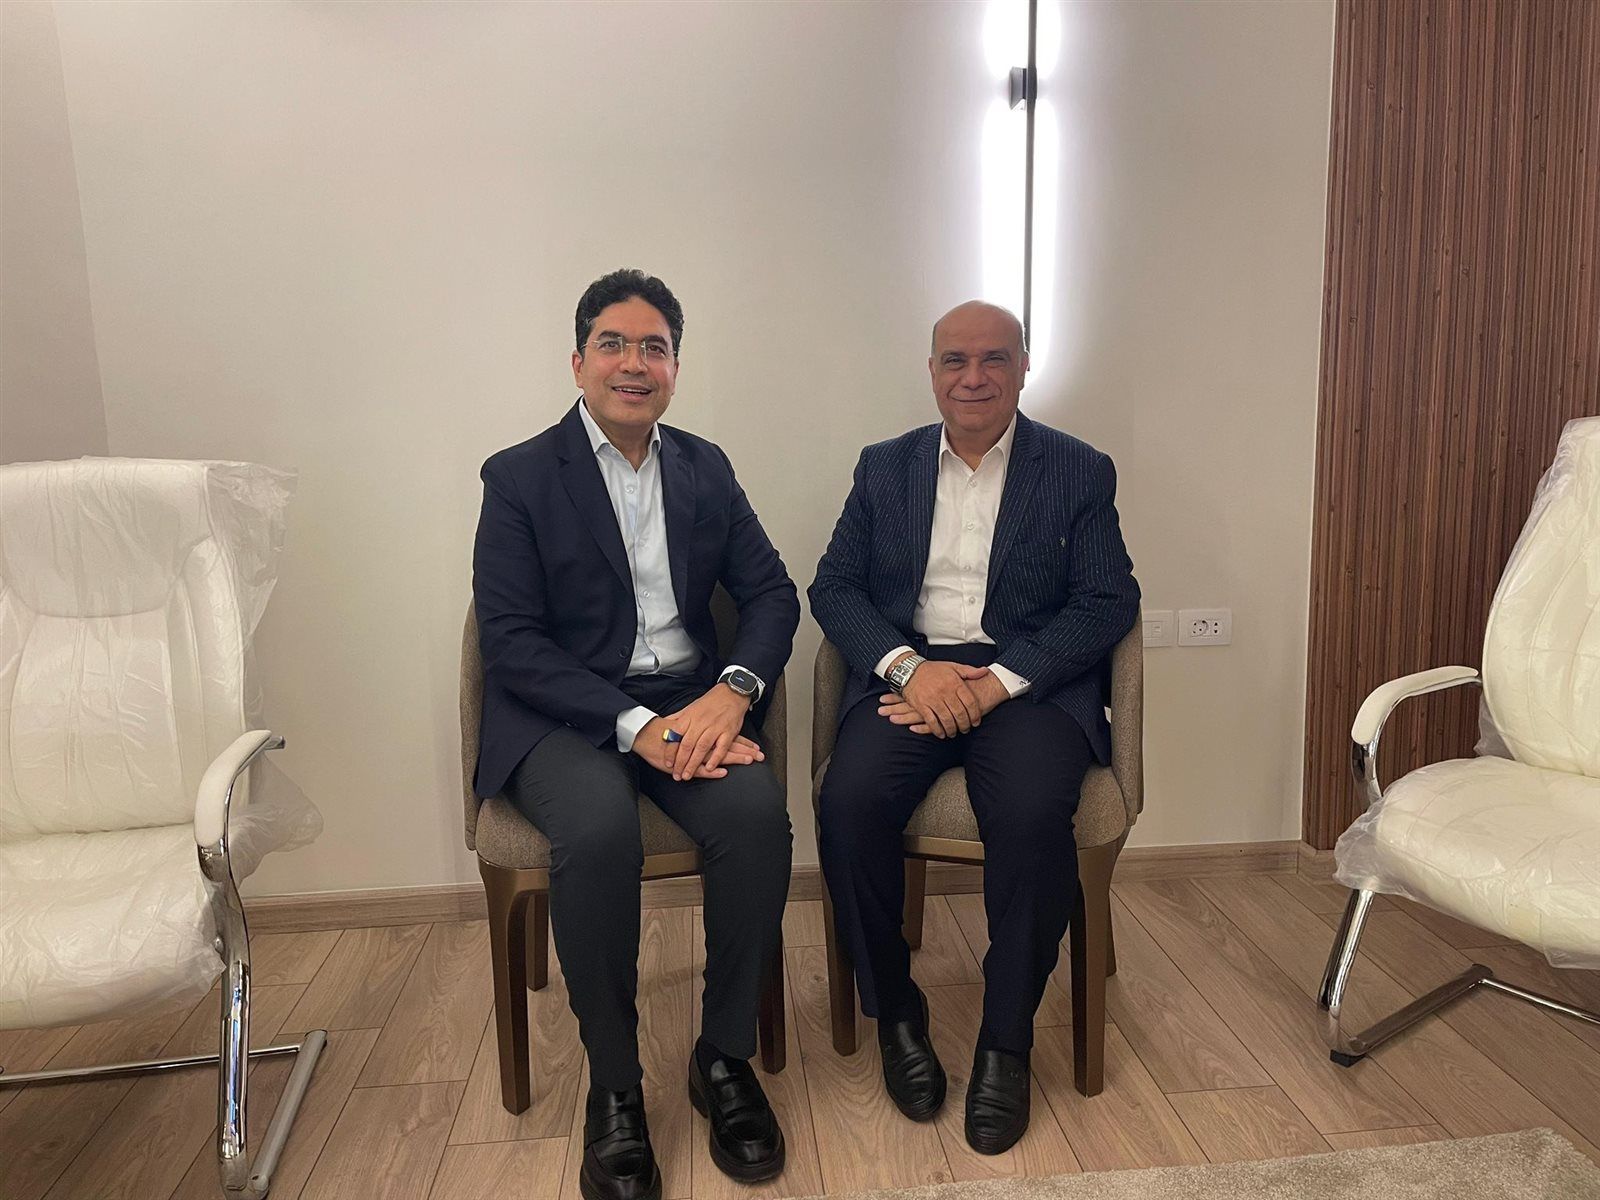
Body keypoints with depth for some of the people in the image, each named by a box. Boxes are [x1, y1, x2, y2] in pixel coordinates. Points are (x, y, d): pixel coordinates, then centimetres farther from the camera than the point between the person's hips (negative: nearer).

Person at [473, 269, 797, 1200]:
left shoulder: (705, 467, 13)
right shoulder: (520, 477, 1)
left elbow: (772, 594, 7)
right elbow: (511, 642, -8)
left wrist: (733, 691, -14)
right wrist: (635, 725, -21)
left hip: (691, 700, 3)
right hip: (563, 713, -2)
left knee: (758, 810, -27)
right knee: (599, 829, -33)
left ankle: (726, 1055, -5)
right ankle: (614, 1085, -9)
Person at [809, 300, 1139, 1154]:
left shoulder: (1080, 472, 9)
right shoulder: (885, 467, 15)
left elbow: (1108, 601, -1)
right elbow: (833, 587, 7)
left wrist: (997, 680, -16)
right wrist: (908, 666, -13)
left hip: (1026, 680, -1)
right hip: (908, 673, 2)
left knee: (1035, 814, -31)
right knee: (848, 802, -26)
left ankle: (1007, 1041, -7)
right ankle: (895, 1013, -2)